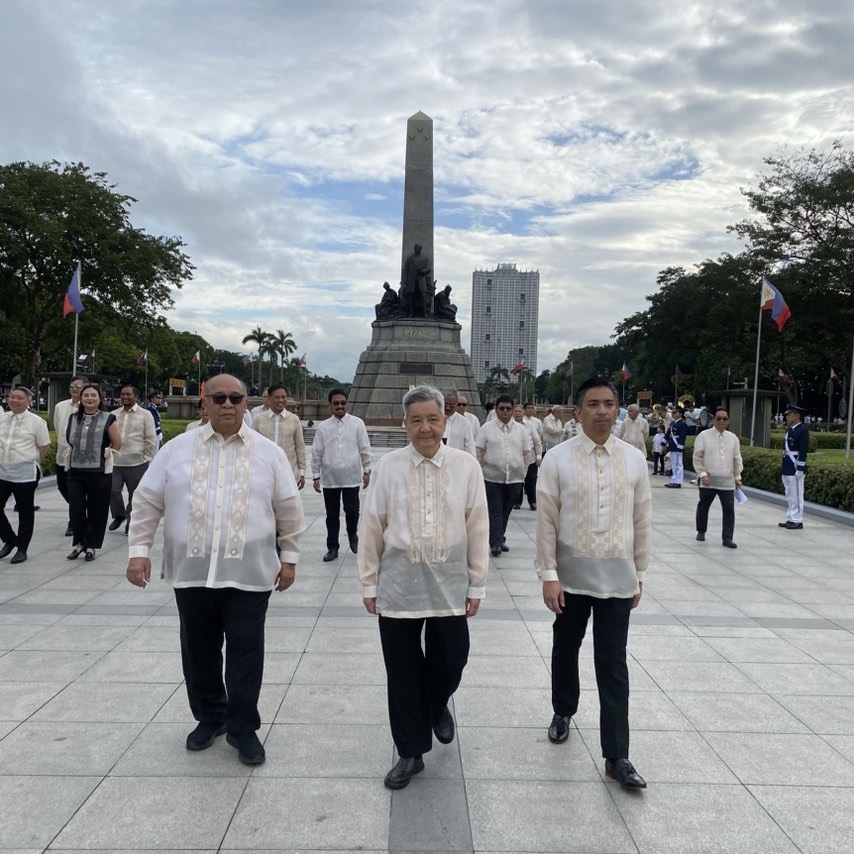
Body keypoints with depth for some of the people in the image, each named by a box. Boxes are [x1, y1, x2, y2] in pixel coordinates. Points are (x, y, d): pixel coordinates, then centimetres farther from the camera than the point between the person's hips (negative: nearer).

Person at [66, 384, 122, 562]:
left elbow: (117, 444, 2)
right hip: (75, 471, 3)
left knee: (96, 510, 5)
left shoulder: (108, 419, -4)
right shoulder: (73, 419, 9)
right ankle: (79, 542, 22)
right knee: (75, 509, 2)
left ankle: (91, 545, 20)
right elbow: (69, 440, 20)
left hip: (100, 472, -3)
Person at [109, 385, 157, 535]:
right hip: (115, 462, 3)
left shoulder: (145, 415, -1)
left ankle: (131, 523, 20)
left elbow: (151, 439, -2)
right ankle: (119, 516, 25)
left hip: (137, 463, -3)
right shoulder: (114, 414, 10)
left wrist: (148, 460, -5)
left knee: (135, 495, 5)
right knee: (113, 490, -1)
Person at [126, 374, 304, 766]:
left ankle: (243, 728, 21)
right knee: (199, 651, 15)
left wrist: (289, 556, 3)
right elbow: (147, 501, 5)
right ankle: (209, 718, 35)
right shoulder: (177, 448, 3)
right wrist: (139, 549, -1)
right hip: (191, 572, 2)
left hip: (249, 574, -2)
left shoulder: (268, 452, 0)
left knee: (245, 654, 4)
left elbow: (289, 509, 4)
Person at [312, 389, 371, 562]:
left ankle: (352, 535, 30)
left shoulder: (357, 423, -1)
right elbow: (317, 453, 5)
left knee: (352, 511, -1)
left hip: (351, 476, -1)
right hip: (329, 478, 2)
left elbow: (365, 449, 2)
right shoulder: (323, 426, 2)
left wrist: (366, 471, 1)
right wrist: (316, 476, 4)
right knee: (332, 514, 10)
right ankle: (332, 548, 23)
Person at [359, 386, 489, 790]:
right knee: (403, 673, 9)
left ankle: (437, 708, 46)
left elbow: (478, 528, 0)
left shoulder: (466, 466, -5)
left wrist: (477, 584, 3)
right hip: (398, 583, 0)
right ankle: (410, 752, 30)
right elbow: (371, 528, 1)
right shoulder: (388, 466, -5)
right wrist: (369, 583, 4)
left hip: (449, 583, 0)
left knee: (449, 664, 10)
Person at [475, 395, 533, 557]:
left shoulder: (521, 430, 8)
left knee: (506, 511, 11)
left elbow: (527, 453, 12)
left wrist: (523, 471, 9)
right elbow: (479, 451, 3)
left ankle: (499, 539, 25)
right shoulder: (487, 428, 1)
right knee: (495, 511, -7)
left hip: (515, 478, 3)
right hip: (493, 477, -3)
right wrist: (481, 470, 1)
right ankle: (496, 543, -8)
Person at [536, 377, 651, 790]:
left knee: (613, 664, 2)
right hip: (571, 575, 0)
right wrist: (548, 575, -10)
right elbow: (546, 521, -8)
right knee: (565, 649, 19)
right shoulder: (558, 458, -9)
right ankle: (563, 712, 45)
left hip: (617, 577, 1)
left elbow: (642, 521, 5)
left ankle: (617, 756, 12)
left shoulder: (634, 459, -2)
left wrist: (639, 574, 8)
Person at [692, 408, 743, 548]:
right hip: (708, 480, -2)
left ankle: (727, 538, 3)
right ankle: (701, 532, 32)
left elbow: (737, 459, 13)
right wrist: (702, 474, -12)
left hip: (727, 480, 2)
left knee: (729, 509, -3)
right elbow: (697, 457, -5)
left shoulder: (733, 438, 6)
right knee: (703, 506, 13)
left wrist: (737, 477, 11)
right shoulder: (704, 435, -4)